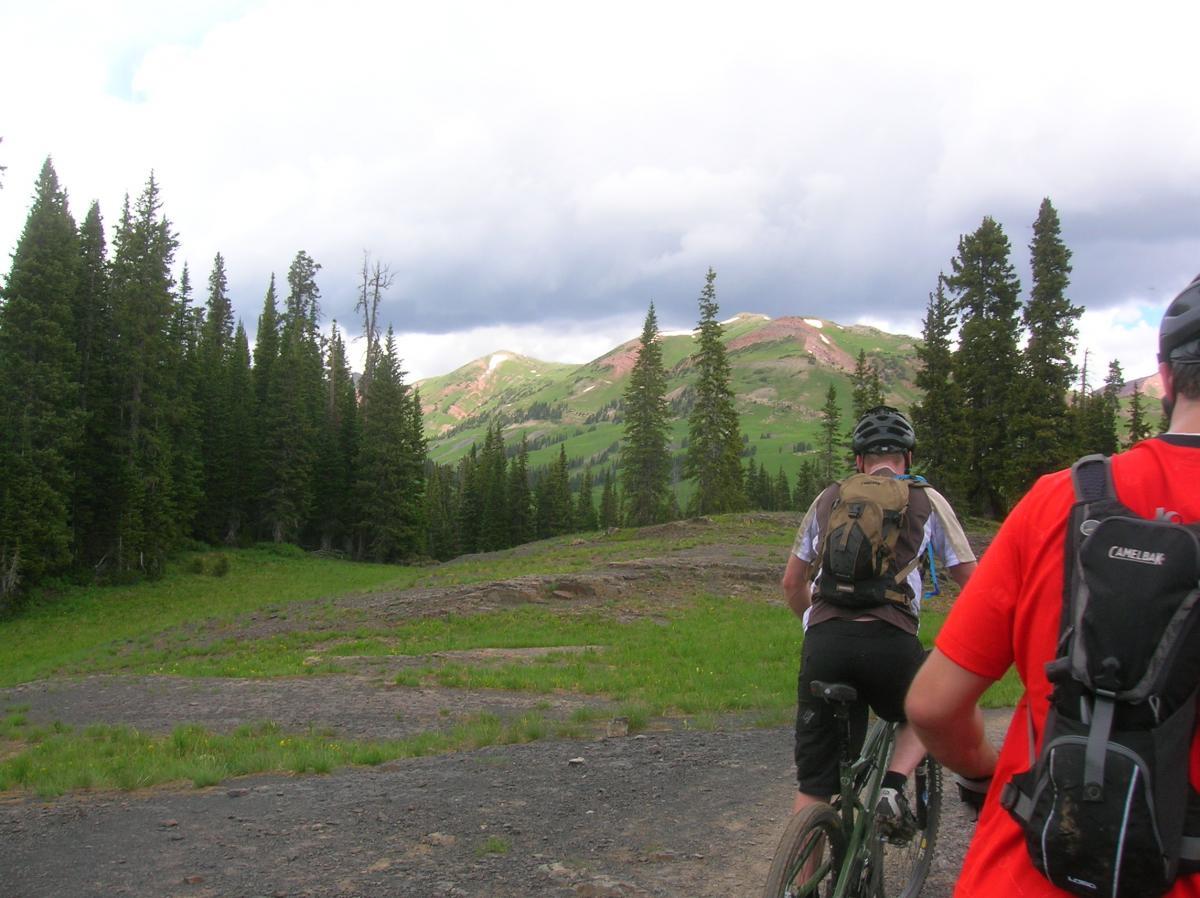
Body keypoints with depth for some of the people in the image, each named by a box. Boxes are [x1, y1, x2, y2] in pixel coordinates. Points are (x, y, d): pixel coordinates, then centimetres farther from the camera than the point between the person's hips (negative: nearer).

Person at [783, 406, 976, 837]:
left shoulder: (829, 499, 21)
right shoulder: (927, 501, 14)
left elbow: (792, 583, 26)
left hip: (824, 643, 2)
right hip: (890, 641, -2)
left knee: (812, 786, 10)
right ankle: (892, 788, 6)